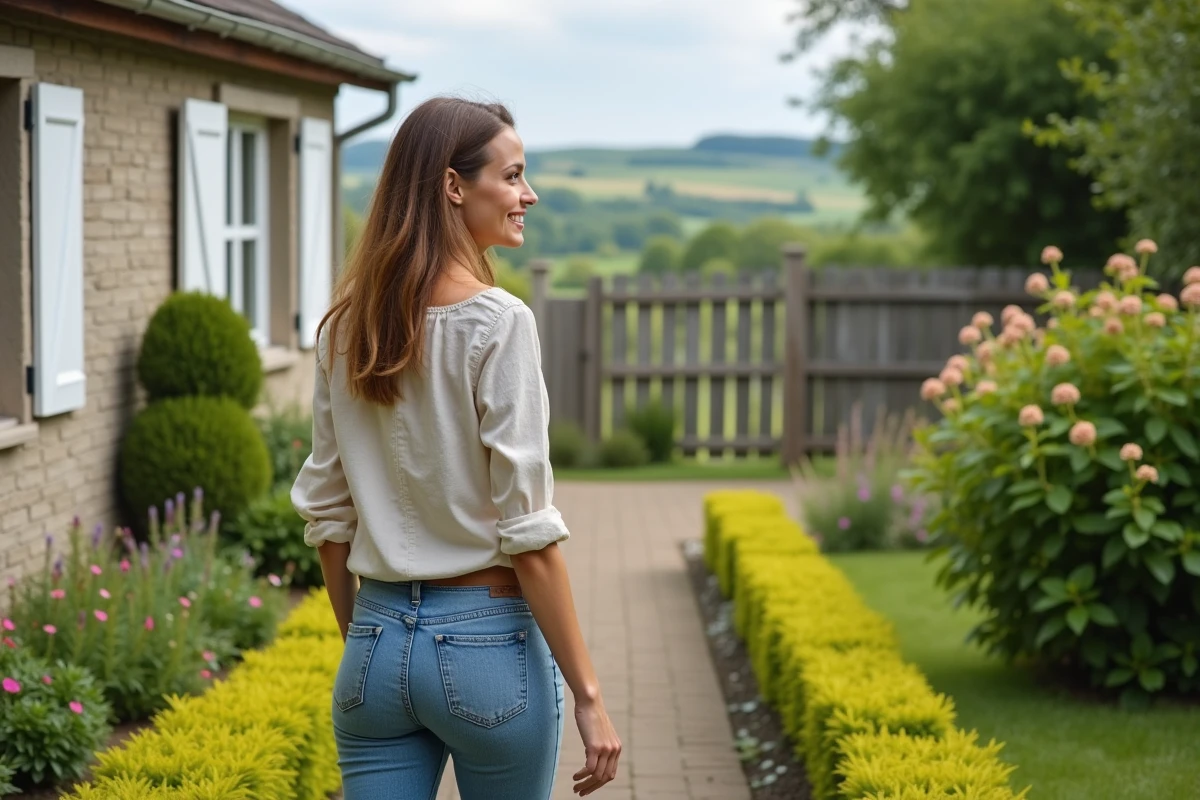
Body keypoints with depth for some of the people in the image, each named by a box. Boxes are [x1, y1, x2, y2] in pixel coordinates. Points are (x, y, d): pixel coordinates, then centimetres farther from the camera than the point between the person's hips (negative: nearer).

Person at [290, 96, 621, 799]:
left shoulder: (347, 326, 5)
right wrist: (588, 694, -12)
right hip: (490, 639, -5)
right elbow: (527, 529, -16)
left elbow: (326, 511, 10)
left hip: (379, 642, 5)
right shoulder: (498, 323, -13)